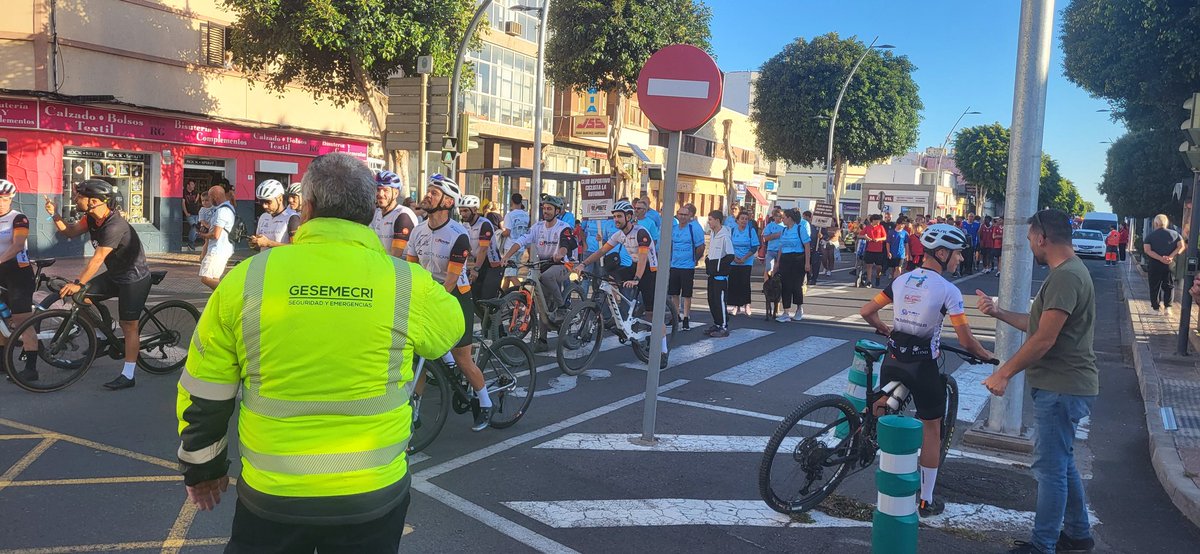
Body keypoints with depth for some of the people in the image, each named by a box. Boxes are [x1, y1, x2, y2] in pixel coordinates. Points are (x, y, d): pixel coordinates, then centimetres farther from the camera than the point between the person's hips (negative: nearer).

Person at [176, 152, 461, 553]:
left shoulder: (245, 279, -8)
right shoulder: (408, 285, -12)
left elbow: (203, 396, 0)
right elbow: (452, 324, 11)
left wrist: (203, 468, 16)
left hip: (271, 495, 1)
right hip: (374, 496, 0)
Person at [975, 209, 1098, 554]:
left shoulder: (1065, 276, -21)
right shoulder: (1067, 272, 14)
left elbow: (1044, 339, -24)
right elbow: (1036, 324, 16)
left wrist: (1003, 373, -18)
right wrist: (998, 312, 14)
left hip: (1061, 389, -11)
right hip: (1061, 385, 11)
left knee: (1050, 468, -3)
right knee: (1062, 463, 20)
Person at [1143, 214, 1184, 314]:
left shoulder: (1150, 235, -1)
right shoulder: (1174, 234, 3)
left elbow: (1147, 250, -14)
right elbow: (1182, 246, -9)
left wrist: (1160, 258, -18)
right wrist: (1171, 257, -17)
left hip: (1155, 265, -1)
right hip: (1170, 265, 1)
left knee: (1154, 286, 8)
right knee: (1169, 286, 12)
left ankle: (1155, 307, 13)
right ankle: (1168, 306, 1)